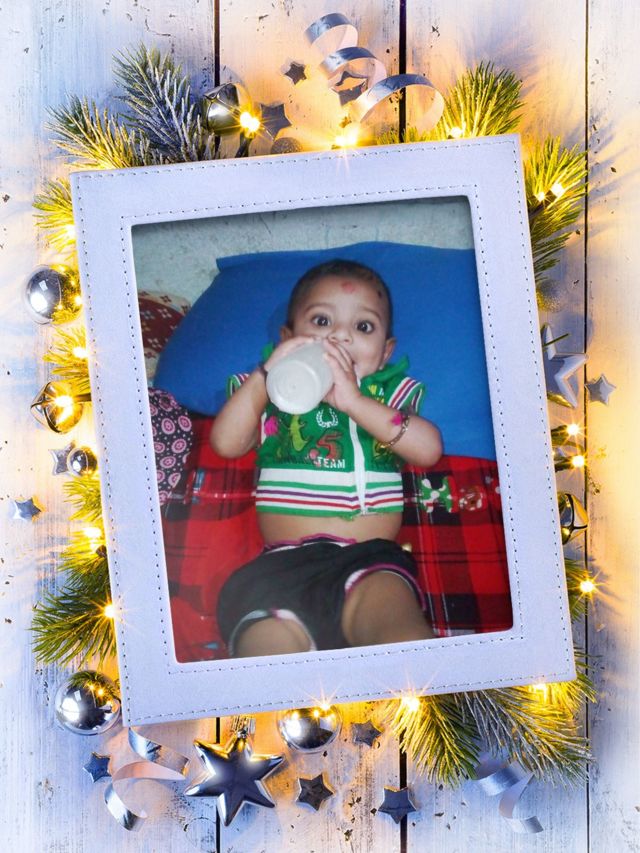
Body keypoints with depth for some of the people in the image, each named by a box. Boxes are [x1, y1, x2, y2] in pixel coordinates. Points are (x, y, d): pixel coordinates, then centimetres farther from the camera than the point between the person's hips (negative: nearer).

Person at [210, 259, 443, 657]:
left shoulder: (390, 391, 22)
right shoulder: (270, 393, 23)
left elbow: (428, 448, 2)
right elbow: (226, 443, 5)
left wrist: (353, 400, -6)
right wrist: (266, 374, -3)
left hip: (371, 561, 0)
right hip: (283, 564, 0)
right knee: (267, 637, -30)